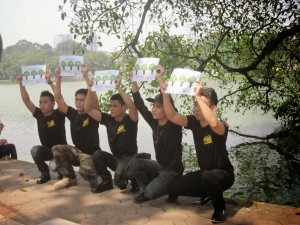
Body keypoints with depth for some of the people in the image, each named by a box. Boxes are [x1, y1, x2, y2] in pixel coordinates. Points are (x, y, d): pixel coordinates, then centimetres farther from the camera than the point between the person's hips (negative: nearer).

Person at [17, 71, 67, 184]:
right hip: (46, 150, 4)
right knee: (35, 150, -28)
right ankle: (45, 173, -5)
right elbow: (26, 101, -7)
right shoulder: (39, 115, -3)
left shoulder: (58, 114, -15)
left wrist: (50, 82, -37)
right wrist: (21, 84, -16)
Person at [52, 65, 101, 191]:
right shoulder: (73, 114, -1)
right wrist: (58, 78, -17)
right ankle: (70, 178, 4)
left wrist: (86, 77, -38)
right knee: (57, 149, -13)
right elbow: (58, 99, -7)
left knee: (85, 171, -34)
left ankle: (93, 177, 7)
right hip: (77, 151, 6)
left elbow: (94, 98, -32)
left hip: (91, 153, -6)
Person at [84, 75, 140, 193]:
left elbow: (132, 106, -37)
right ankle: (107, 182, -1)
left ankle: (134, 180, 7)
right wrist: (91, 89, -17)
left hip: (130, 158, -5)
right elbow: (88, 109, -5)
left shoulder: (130, 120, -14)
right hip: (115, 158, 5)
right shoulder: (108, 119, -1)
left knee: (119, 181, -30)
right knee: (97, 155, -23)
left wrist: (119, 88, -38)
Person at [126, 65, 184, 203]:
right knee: (133, 163, -16)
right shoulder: (154, 122, -3)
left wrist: (160, 79, -40)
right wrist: (134, 82, -17)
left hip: (172, 171, -6)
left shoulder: (174, 125, -20)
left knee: (151, 192, -27)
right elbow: (140, 106, -8)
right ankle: (148, 189, 6)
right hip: (159, 165, 6)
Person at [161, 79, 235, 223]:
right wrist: (166, 94, -32)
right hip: (205, 173, 7)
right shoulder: (193, 121, -5)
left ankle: (220, 210, -10)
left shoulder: (221, 126, -24)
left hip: (223, 174, -7)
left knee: (209, 177, -41)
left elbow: (213, 123, -49)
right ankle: (210, 192, 18)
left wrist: (198, 96, -46)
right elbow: (172, 116, -18)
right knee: (173, 188, -4)